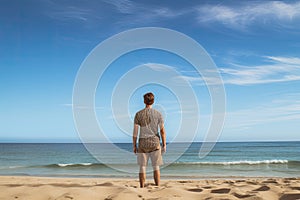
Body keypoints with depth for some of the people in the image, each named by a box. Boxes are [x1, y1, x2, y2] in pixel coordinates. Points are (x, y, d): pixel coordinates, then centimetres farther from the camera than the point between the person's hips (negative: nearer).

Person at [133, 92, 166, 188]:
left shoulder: (138, 114, -1)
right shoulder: (158, 114, -1)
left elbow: (135, 131, -2)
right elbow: (162, 131, -3)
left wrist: (134, 146, 5)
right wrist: (164, 145, 3)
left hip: (143, 142, 0)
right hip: (154, 142, 0)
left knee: (142, 167, 7)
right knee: (156, 167, 7)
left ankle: (142, 188, 8)